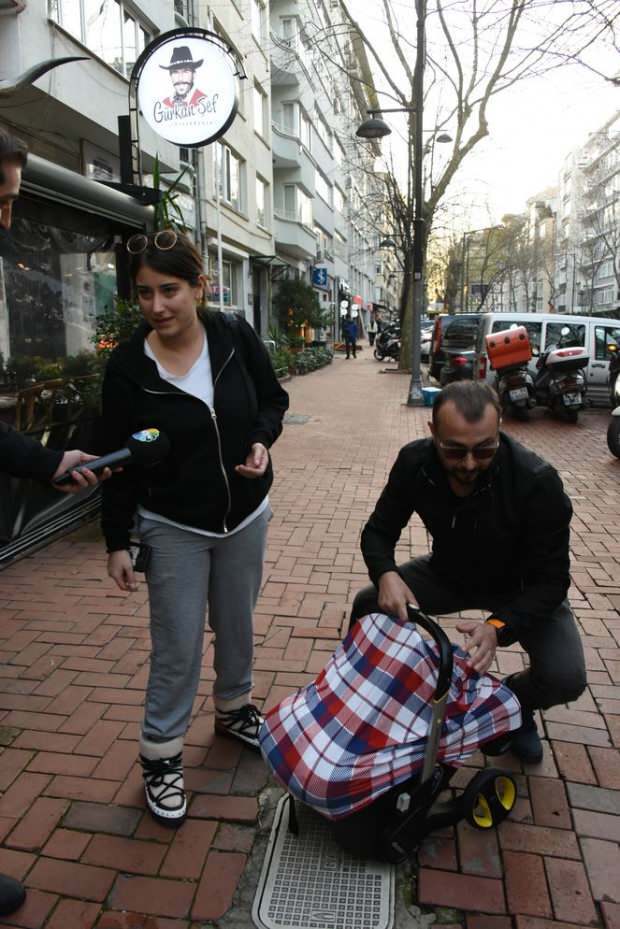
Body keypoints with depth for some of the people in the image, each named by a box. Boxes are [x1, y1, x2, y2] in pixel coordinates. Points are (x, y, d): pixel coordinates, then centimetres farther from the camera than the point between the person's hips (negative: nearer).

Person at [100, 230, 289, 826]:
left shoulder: (235, 337, -9)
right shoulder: (128, 367, -13)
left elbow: (273, 399, 5)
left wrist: (261, 441, -16)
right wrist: (116, 541, -5)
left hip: (245, 518, 3)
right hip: (174, 529, -3)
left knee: (237, 625, 21)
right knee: (176, 648, 4)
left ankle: (233, 709, 47)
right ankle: (160, 756, 27)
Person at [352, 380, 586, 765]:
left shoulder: (538, 483, -34)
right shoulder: (414, 462, -24)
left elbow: (551, 580, -26)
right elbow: (379, 530, -12)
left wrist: (499, 627, -44)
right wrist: (385, 574, -35)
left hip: (522, 589, -2)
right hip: (449, 574, 3)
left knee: (565, 678, -25)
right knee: (367, 606, -15)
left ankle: (514, 703, 13)